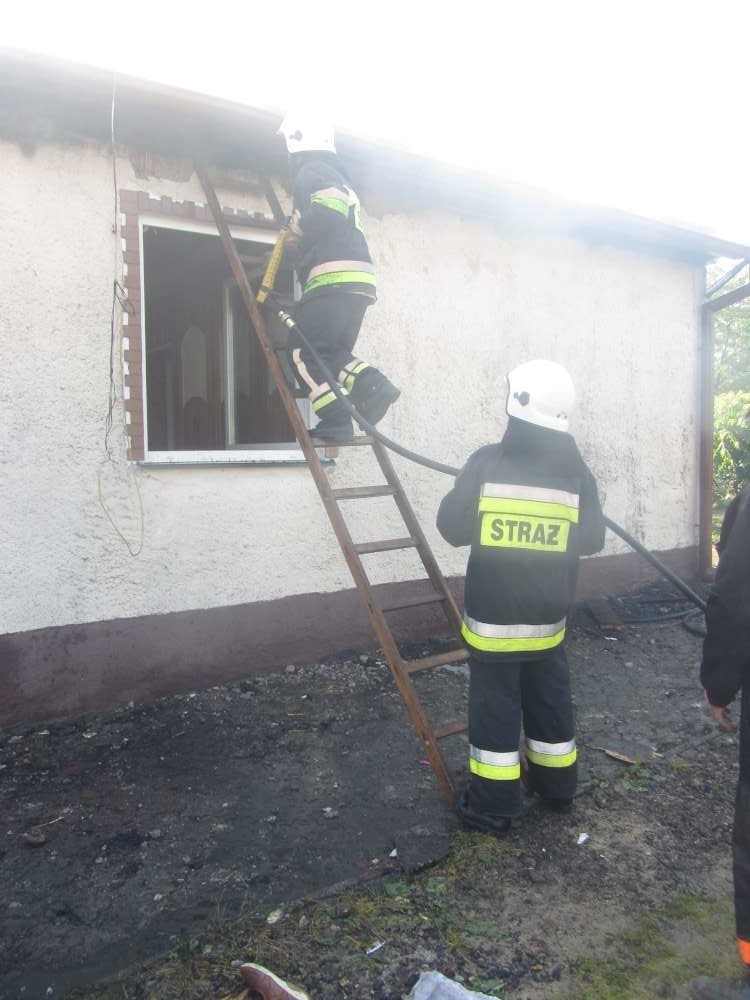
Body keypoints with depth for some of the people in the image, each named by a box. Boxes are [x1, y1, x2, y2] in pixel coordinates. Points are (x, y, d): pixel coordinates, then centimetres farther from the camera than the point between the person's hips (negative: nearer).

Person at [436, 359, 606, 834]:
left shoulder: (487, 462, -14)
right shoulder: (576, 472, -5)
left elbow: (453, 527, -8)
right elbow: (592, 540, 2)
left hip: (493, 615, -3)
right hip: (548, 617, 3)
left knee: (495, 706, 7)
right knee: (550, 700, 19)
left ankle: (493, 807, 16)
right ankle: (557, 785, 36)